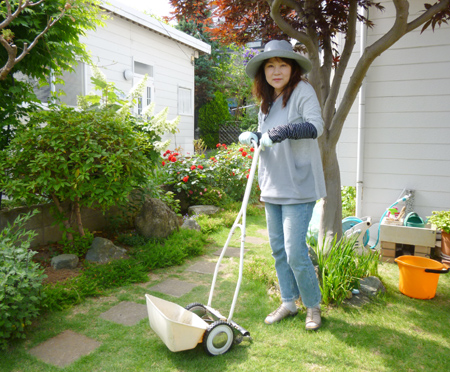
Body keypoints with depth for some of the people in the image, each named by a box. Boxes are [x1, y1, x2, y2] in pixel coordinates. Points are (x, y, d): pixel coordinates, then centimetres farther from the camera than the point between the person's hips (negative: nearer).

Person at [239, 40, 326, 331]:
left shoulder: (302, 90, -6)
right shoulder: (267, 102, 16)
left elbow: (316, 125, -21)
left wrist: (283, 130, -33)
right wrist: (253, 138, 3)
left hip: (298, 186, -7)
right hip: (272, 187, 8)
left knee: (295, 251, -7)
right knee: (278, 249, 13)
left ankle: (313, 305, 16)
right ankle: (289, 303, 29)